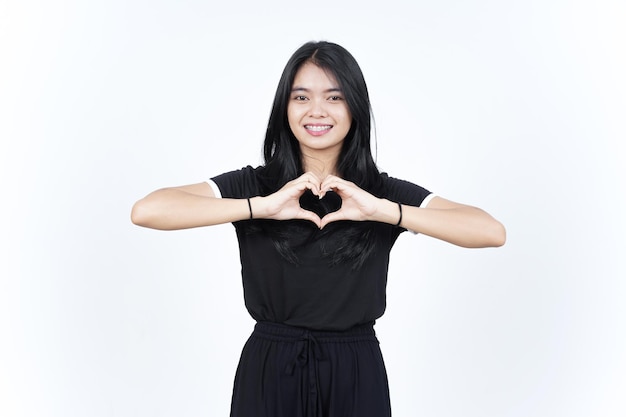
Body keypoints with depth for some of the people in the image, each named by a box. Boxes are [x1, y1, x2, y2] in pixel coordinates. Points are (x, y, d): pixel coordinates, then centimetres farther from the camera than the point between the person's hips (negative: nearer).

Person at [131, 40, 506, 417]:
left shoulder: (386, 193, -2)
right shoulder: (253, 185, -2)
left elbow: (492, 232, -13)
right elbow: (146, 211, -15)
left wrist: (381, 209, -21)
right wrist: (261, 206, -21)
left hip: (356, 376, 1)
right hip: (268, 373, 0)